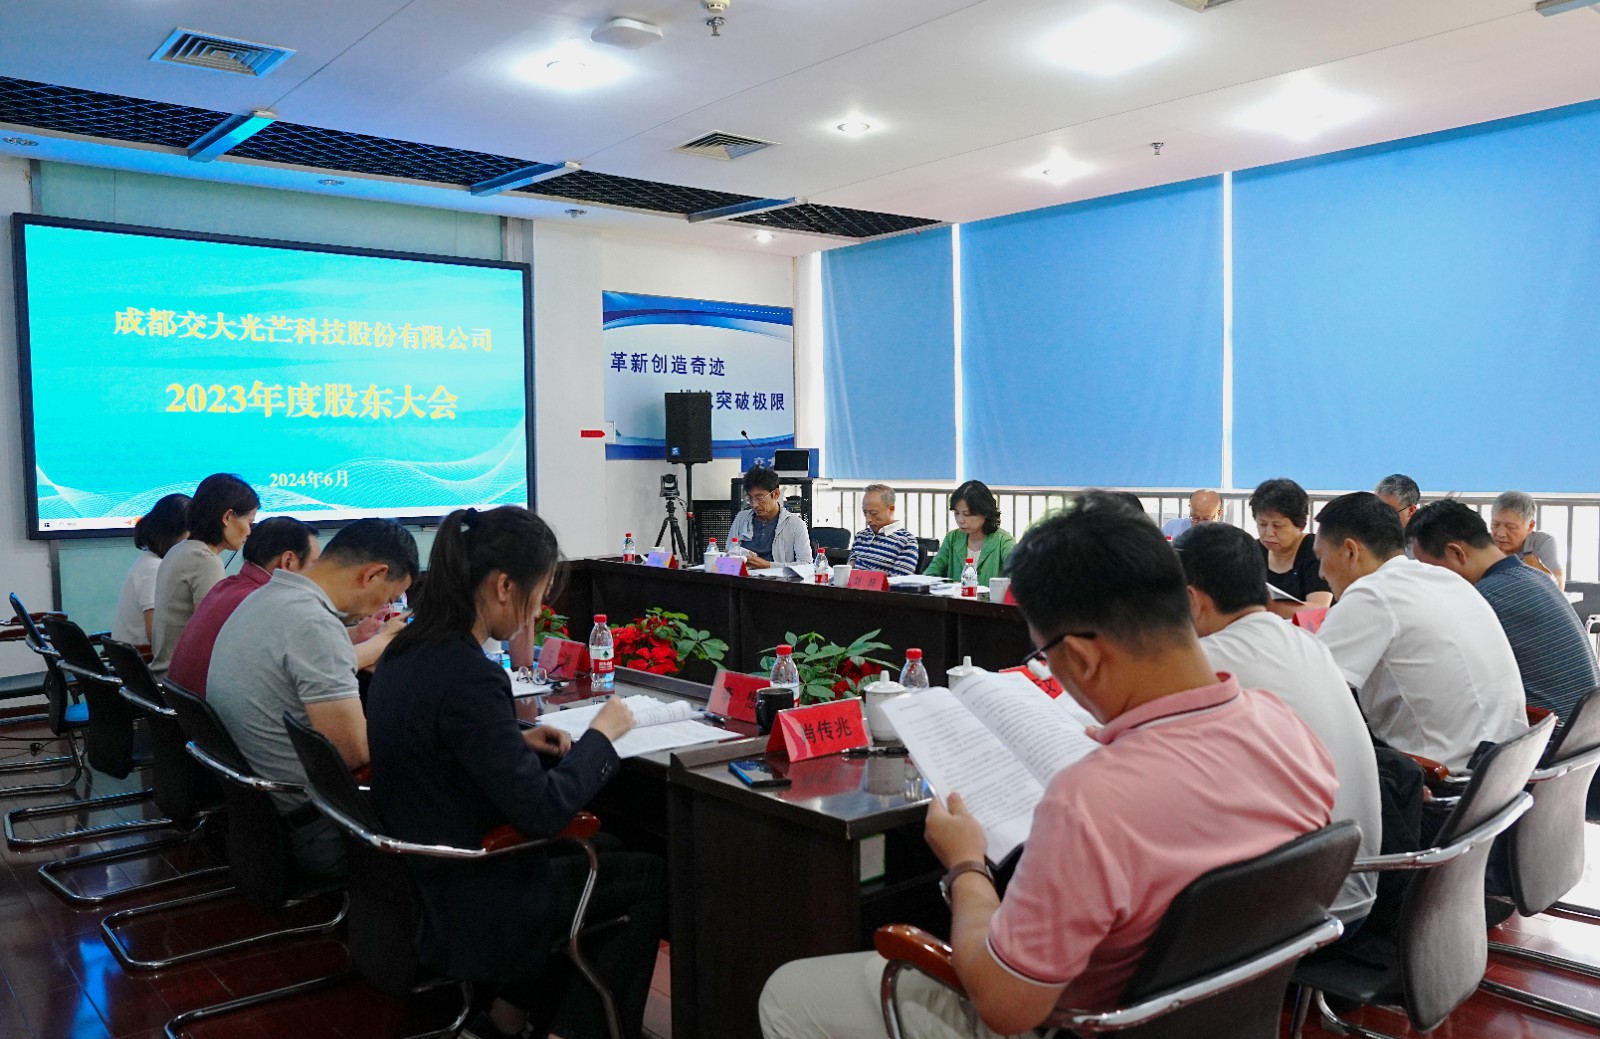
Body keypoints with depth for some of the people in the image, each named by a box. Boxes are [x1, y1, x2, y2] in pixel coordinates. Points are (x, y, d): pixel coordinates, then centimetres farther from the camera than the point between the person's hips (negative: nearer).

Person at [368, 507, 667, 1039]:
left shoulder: (408, 651, -1)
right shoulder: (467, 677, -28)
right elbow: (542, 812, -25)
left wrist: (518, 740, 4)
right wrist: (600, 735, -10)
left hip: (418, 881, 9)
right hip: (466, 910, -8)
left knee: (600, 852, 23)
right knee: (650, 879, 8)